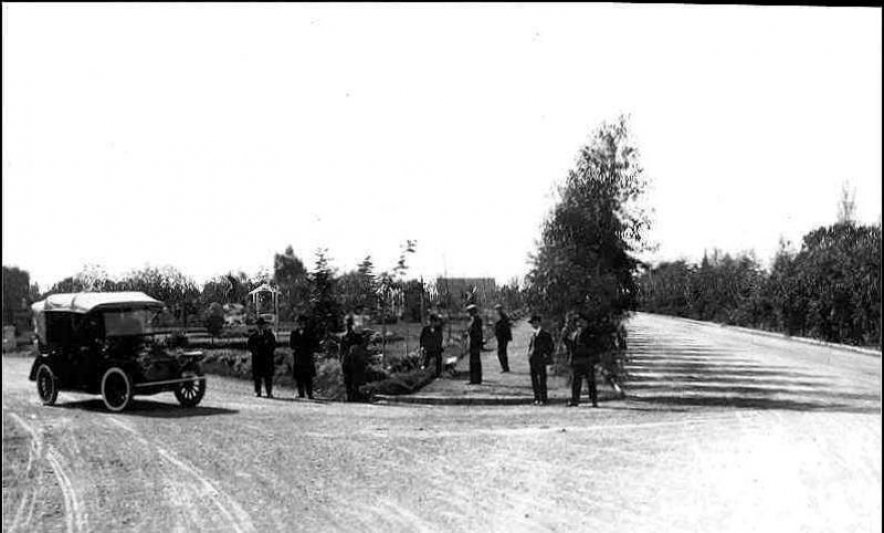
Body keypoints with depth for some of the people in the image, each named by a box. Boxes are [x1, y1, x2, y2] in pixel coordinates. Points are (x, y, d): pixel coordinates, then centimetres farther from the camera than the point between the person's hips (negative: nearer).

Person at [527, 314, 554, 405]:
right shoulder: (533, 334, 16)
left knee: (542, 380, -5)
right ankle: (537, 398, 16)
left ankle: (543, 399, 0)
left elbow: (551, 346, -7)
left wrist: (546, 355, -11)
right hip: (532, 360, 8)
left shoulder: (545, 334, -8)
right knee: (534, 380, 9)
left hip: (540, 361, -8)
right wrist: (529, 356, 16)